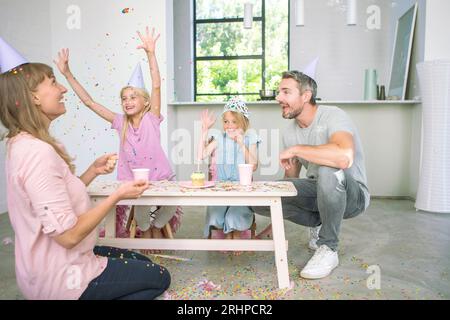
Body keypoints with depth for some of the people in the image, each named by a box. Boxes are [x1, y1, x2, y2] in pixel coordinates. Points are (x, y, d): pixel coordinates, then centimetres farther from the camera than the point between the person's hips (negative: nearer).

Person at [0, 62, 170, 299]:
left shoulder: (22, 144, 4)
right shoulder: (39, 152, -28)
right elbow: (68, 234, -28)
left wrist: (93, 171, -1)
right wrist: (118, 195, -19)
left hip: (50, 265, 10)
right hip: (60, 279, -9)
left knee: (142, 263, 22)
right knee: (159, 277, 6)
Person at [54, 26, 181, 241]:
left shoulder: (151, 119, -5)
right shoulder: (120, 123, 3)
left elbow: (156, 86, -18)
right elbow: (89, 101, 2)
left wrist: (151, 53, -29)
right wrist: (67, 74, -3)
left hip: (161, 180, -1)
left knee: (170, 206, -25)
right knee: (141, 208, -27)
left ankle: (157, 227, 12)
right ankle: (145, 230, 10)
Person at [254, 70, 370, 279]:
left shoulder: (333, 116, -20)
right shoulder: (290, 132, 1)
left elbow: (344, 157, -43)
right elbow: (291, 179, 9)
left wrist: (295, 149, -29)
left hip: (352, 194, -6)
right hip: (317, 192, 6)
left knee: (329, 171, -40)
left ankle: (328, 250, -16)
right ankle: (318, 223, 9)